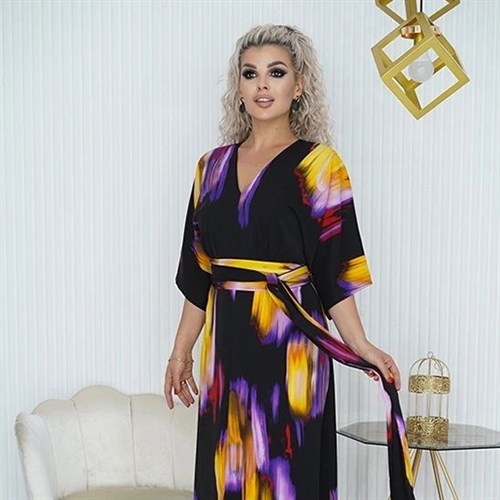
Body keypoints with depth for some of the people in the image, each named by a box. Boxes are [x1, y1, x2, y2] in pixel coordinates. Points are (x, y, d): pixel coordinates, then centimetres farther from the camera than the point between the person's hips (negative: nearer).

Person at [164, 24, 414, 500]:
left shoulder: (316, 165, -4)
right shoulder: (213, 166, 11)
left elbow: (333, 267, -8)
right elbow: (199, 272, 14)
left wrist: (361, 347, -18)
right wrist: (181, 350, 13)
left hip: (288, 341, -5)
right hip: (226, 343, 5)